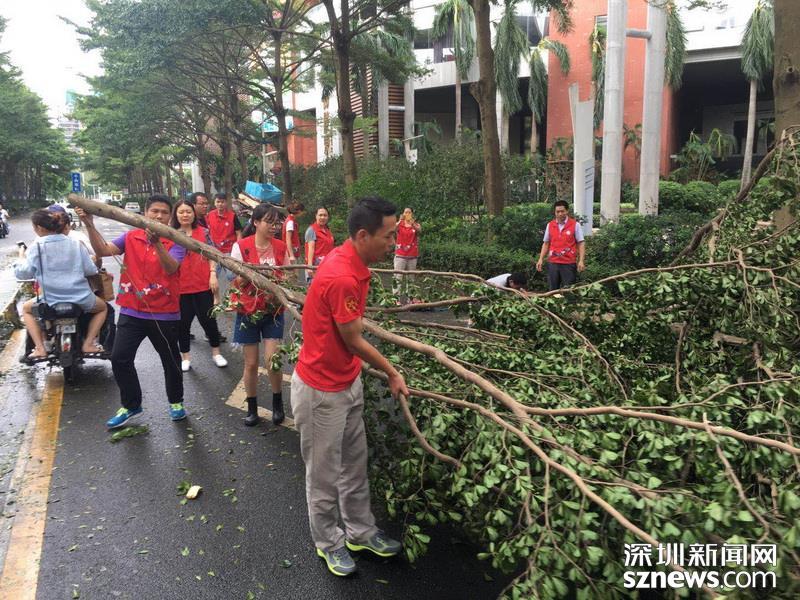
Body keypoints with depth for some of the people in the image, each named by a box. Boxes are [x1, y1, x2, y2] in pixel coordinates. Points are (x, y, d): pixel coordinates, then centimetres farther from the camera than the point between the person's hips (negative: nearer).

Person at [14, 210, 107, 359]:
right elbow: (91, 270, 1)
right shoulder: (75, 244, 0)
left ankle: (40, 348, 16)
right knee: (103, 307, 32)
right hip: (81, 300, 1)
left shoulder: (36, 247, -6)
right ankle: (88, 344, 13)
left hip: (50, 302, 0)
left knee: (26, 309, 32)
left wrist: (21, 257, 15)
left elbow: (23, 273, -3)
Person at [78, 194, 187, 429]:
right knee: (120, 359, 2)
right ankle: (131, 405, 22)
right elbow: (103, 250, -10)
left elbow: (171, 268, -25)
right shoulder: (131, 237, 2)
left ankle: (176, 401, 34)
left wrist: (157, 243, -39)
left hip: (164, 313, -3)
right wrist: (90, 225, -22)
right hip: (131, 312, 3)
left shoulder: (175, 242, -7)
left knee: (170, 359, 12)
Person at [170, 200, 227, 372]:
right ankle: (185, 357, 24)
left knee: (208, 319, 8)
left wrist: (213, 275, -5)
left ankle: (216, 353, 25)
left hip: (203, 285, 0)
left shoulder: (203, 232, 1)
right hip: (180, 287, 0)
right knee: (183, 322, 10)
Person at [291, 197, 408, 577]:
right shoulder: (342, 279, -30)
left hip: (348, 381, 9)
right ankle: (328, 542, 32)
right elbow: (353, 342, -19)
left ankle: (360, 532, 38)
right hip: (322, 390, -9)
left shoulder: (351, 263, -1)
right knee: (325, 473, 11)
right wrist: (392, 374, -4)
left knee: (355, 463, 20)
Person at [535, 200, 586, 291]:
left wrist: (581, 261, -12)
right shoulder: (550, 225, 8)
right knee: (553, 290, 8)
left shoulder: (575, 225, -2)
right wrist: (541, 259, 4)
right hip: (553, 263, 3)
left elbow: (581, 243, -2)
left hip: (569, 263, -3)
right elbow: (546, 243, 13)